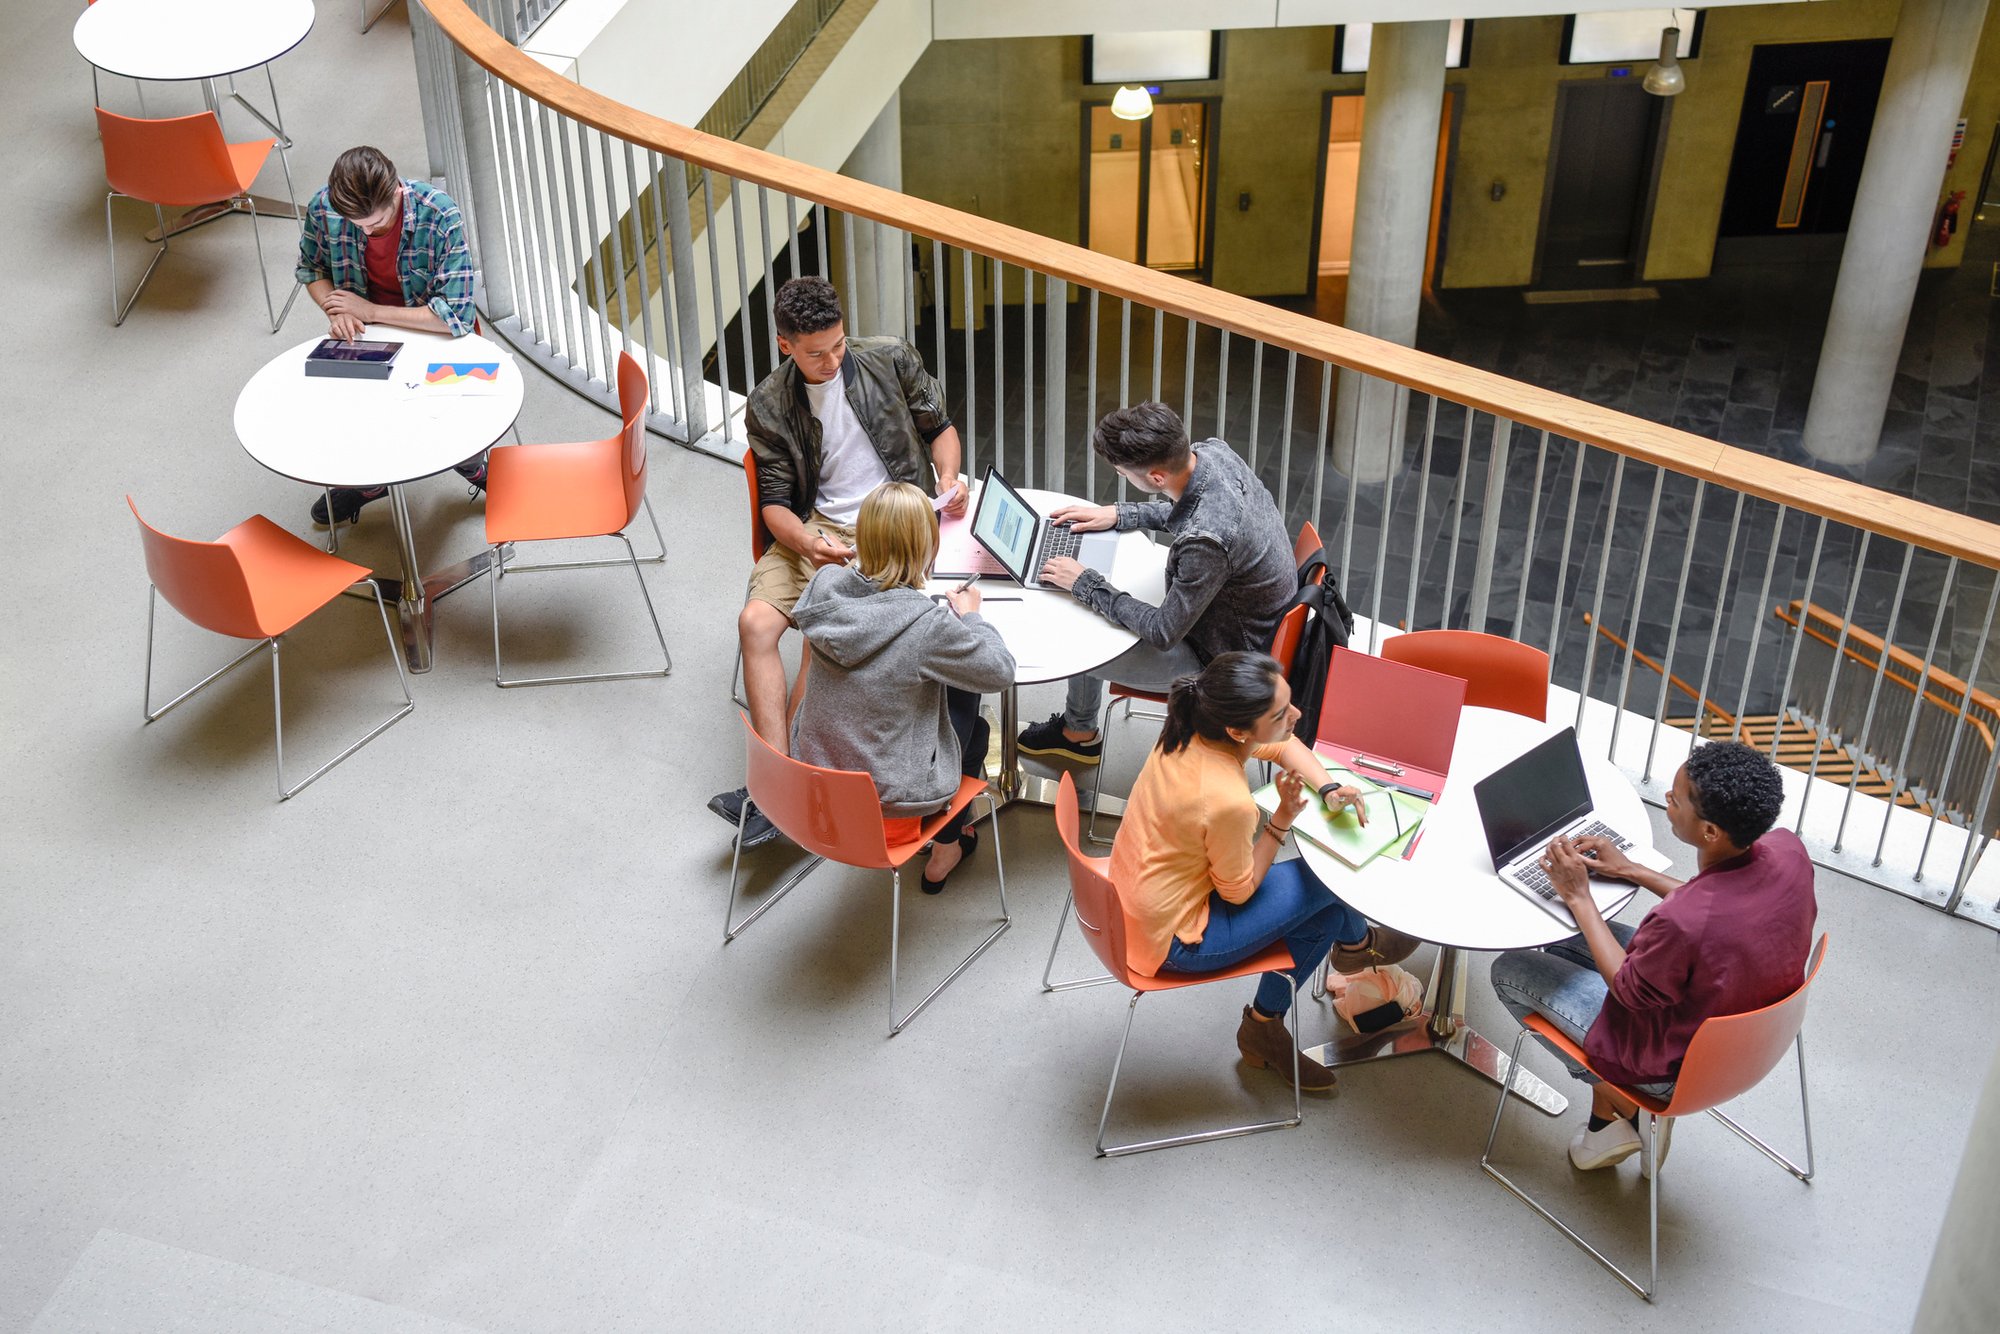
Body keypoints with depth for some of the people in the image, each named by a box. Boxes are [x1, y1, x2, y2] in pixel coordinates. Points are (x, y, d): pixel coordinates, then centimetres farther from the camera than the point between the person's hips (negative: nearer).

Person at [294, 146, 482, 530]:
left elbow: (457, 316, -27)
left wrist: (370, 310, -23)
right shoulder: (323, 208, -17)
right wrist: (336, 311, -16)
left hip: (434, 333, -3)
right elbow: (311, 269, 6)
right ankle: (368, 481, 13)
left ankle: (473, 467, 13)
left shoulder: (441, 217, -28)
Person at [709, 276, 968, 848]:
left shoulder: (890, 359, -2)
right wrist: (807, 542, -23)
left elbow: (939, 426, 11)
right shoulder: (768, 407, 0)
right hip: (816, 527, 3)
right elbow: (775, 501, -1)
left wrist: (947, 480, -10)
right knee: (755, 622, -20)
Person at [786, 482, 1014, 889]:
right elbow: (1000, 671, -13)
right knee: (975, 727, 25)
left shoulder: (825, 585, -14)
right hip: (890, 800, -5)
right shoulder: (928, 626, -29)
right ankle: (944, 852, 40)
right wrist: (970, 617, 1)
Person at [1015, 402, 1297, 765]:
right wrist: (1119, 514, 3)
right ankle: (1078, 725, 33)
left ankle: (1079, 733, 36)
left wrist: (1084, 583, -18)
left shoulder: (1205, 541, -41)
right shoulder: (1212, 451, -15)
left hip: (1223, 657, -8)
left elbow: (1163, 633, -26)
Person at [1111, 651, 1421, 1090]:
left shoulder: (1191, 728, -12)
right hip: (1172, 942, -8)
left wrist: (1328, 789, -5)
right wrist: (1283, 819, -17)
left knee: (1320, 911, 12)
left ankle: (1264, 1025, 27)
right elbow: (1238, 892, -16)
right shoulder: (1228, 802, -35)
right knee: (1325, 879, 1)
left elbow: (1283, 745, 9)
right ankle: (1358, 941, 35)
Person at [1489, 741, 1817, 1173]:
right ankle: (1606, 1114, 25)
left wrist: (1578, 896, -13)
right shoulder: (1788, 848, -20)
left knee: (1509, 970, 10)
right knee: (1567, 942, 22)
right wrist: (1632, 871, 3)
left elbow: (1630, 991, -19)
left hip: (1677, 1066, -7)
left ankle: (1624, 1106, 19)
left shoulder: (1679, 923, -41)